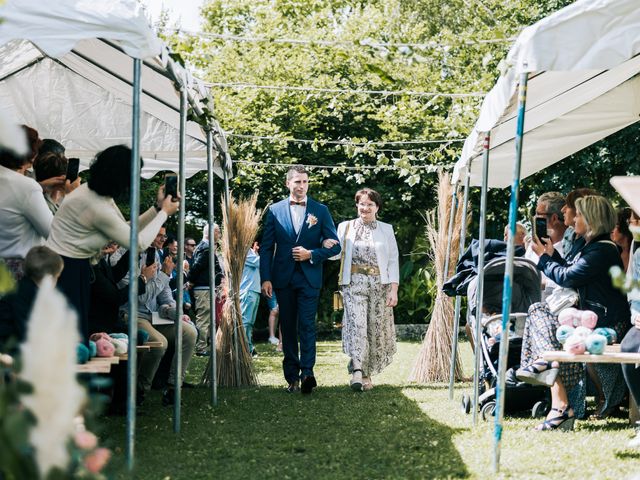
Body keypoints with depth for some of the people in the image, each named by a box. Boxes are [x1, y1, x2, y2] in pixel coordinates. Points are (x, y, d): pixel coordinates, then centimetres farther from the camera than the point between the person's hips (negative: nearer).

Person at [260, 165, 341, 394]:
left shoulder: (320, 210, 5)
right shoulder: (275, 210, 7)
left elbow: (334, 246, 6)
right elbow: (267, 247, 5)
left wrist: (312, 254, -10)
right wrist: (266, 278, -4)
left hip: (309, 278, -2)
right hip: (283, 278, 2)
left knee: (307, 325, -12)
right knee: (288, 327, 5)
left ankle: (307, 372, -19)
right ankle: (292, 376, 9)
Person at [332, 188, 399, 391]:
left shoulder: (386, 230, 12)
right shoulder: (345, 227, 11)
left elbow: (393, 261, 8)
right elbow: (334, 253, 4)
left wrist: (394, 290, -2)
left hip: (380, 284, 2)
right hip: (354, 283, -1)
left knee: (376, 328, 2)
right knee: (357, 324, -17)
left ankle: (367, 374, 14)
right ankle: (357, 371, -26)